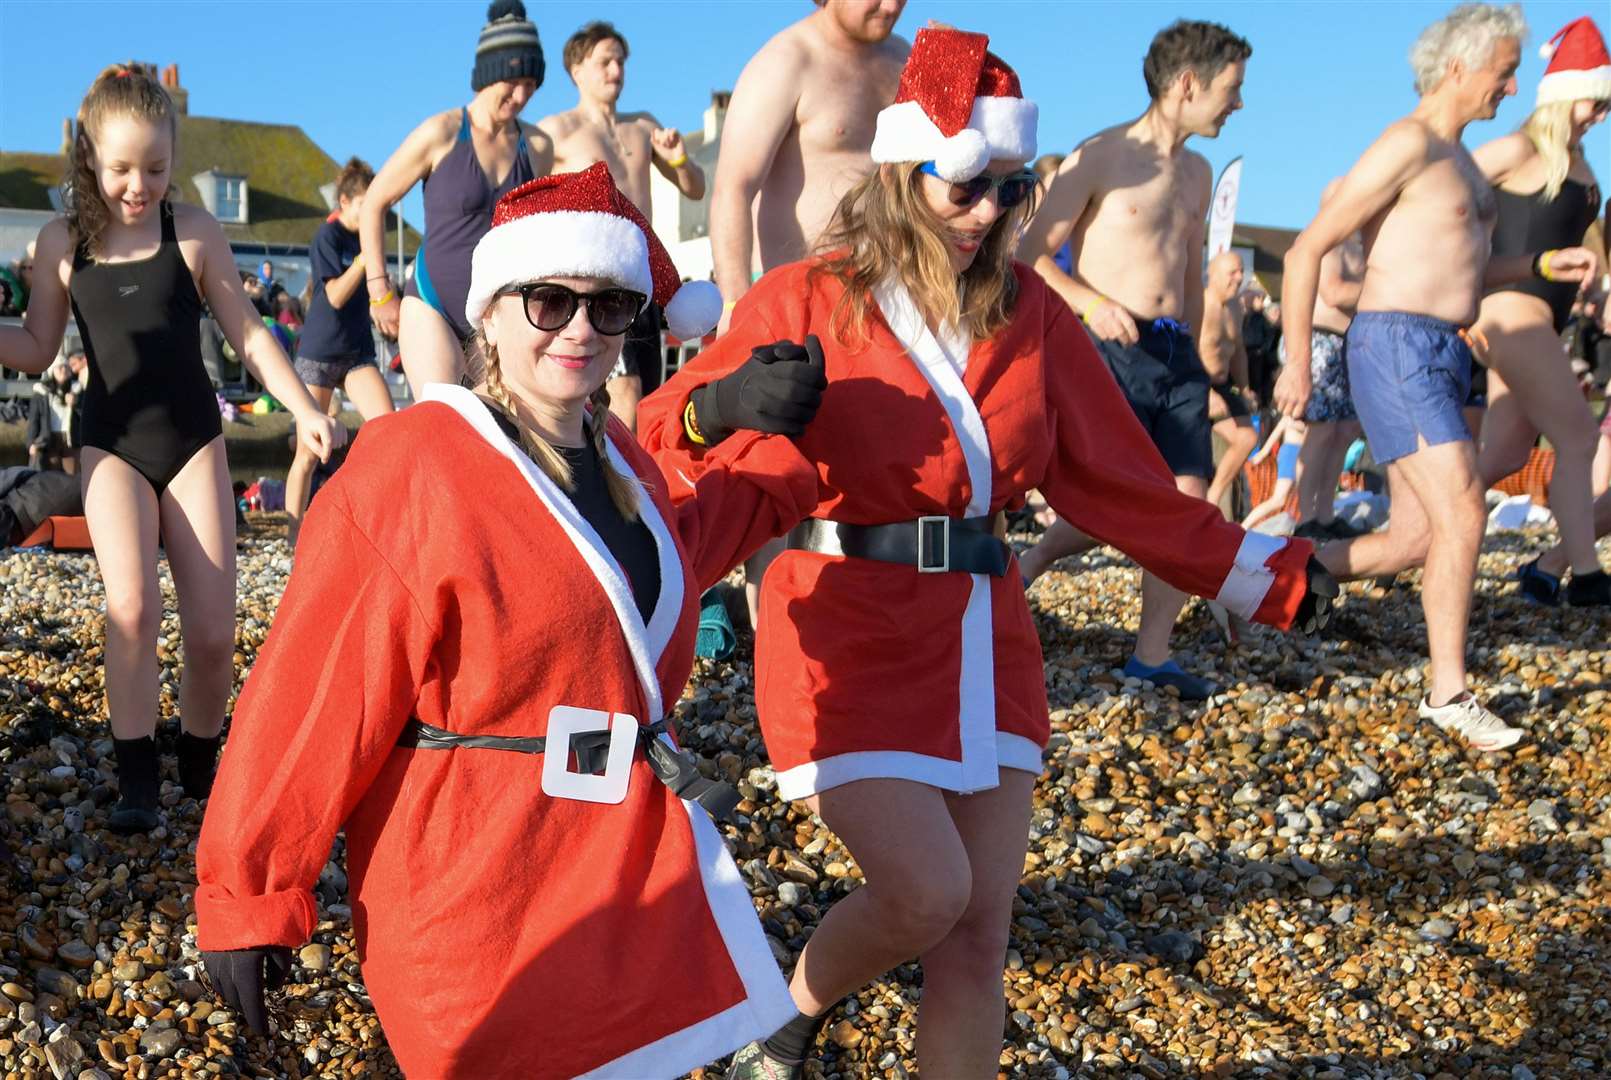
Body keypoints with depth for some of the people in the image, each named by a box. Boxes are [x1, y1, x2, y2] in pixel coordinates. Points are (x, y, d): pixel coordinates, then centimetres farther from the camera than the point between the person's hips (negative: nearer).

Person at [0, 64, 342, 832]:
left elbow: (247, 333, 0)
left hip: (193, 441, 0)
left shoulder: (193, 230, -4)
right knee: (132, 606, -21)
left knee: (213, 631, -3)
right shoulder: (62, 240, 0)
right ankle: (136, 777, -10)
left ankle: (200, 762, 21)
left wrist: (304, 411, -7)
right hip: (114, 447, 0)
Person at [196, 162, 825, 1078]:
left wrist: (762, 442, 21)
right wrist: (249, 900, -14)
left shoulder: (618, 457, 8)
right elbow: (315, 703, -17)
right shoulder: (406, 472, -17)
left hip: (630, 859, 8)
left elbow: (665, 565, 29)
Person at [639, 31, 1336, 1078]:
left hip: (984, 630, 5)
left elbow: (1113, 476, 12)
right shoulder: (807, 300, -5)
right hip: (848, 629, -4)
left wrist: (1263, 572, 11)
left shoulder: (1028, 311, 7)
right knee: (926, 892, -15)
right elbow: (666, 432, -7)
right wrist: (718, 410, -31)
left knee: (980, 935, 4)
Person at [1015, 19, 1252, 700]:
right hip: (1111, 350, -7)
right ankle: (1032, 561, 18)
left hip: (1177, 355, 7)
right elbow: (1034, 252, -9)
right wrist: (1091, 302, -24)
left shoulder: (1197, 173, 17)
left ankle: (1152, 653, 7)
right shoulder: (1099, 157, -5)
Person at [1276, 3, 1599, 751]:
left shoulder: (1458, 160, 20)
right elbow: (1308, 249, -13)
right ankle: (1448, 694, -8)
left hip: (1443, 356, 9)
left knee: (1416, 536, 8)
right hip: (1397, 348, -9)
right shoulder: (1407, 144, -10)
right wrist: (1298, 359, -15)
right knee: (1462, 513, -15)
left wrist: (1543, 264, 15)